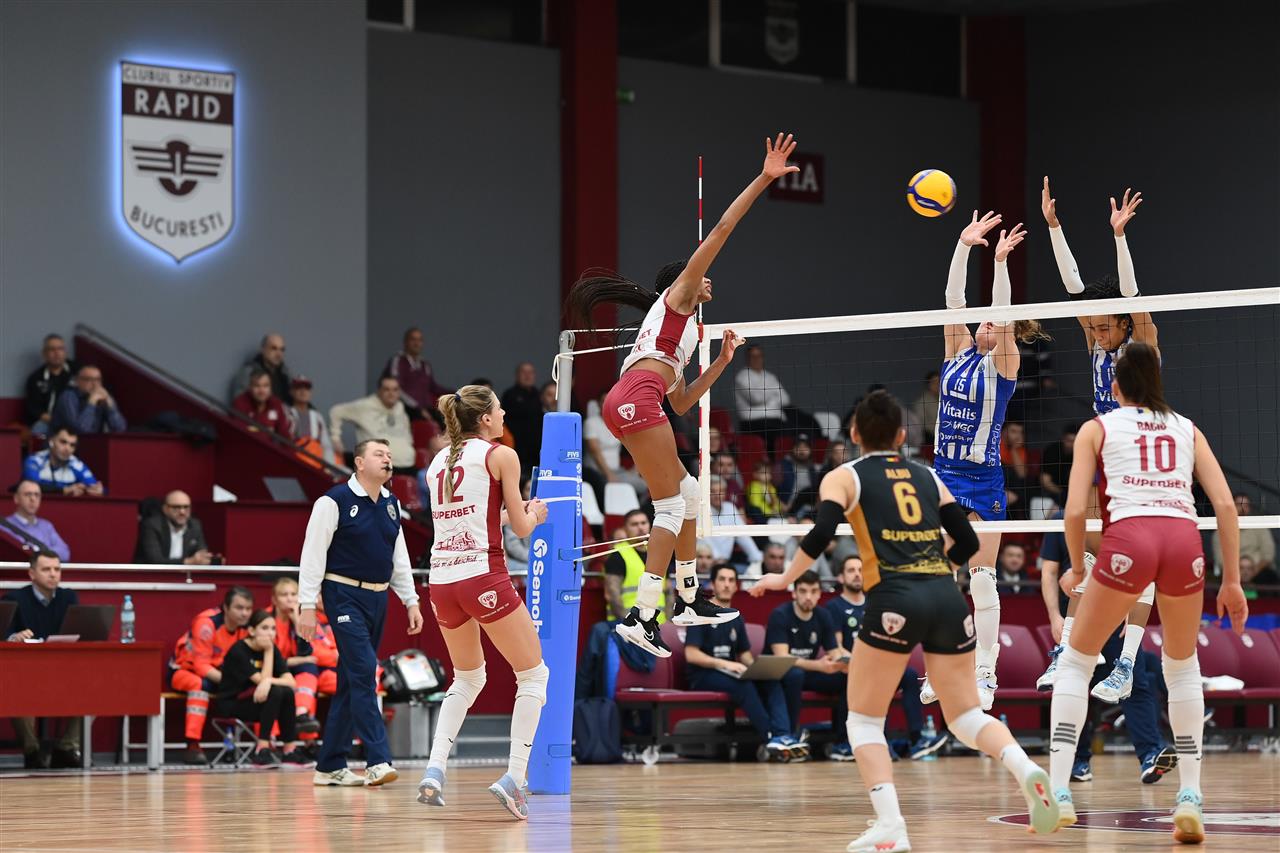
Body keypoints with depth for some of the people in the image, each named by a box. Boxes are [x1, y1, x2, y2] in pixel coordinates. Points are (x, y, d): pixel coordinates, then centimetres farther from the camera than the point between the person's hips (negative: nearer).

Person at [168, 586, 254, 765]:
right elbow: (201, 666, -28)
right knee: (200, 684, -39)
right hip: (185, 669, -6)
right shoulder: (207, 623, -27)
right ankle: (192, 746, -42)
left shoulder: (247, 626, -8)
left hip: (218, 672, 6)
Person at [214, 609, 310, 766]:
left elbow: (291, 682, -10)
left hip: (256, 701, 6)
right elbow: (262, 679, -22)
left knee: (287, 692, -21)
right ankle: (262, 750, -29)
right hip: (229, 705, -6)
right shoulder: (239, 651, -16)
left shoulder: (272, 649, 2)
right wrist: (268, 652, -17)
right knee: (275, 692, -28)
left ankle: (290, 750, -16)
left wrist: (269, 681, -29)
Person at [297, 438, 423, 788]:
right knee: (363, 671, -17)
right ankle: (378, 762, -21)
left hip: (377, 598, 7)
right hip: (345, 597, -7)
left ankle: (329, 767, 14)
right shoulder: (335, 501, -9)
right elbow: (313, 554, -11)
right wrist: (307, 605, -15)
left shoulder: (391, 504, 12)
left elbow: (399, 557, 19)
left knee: (352, 682, 9)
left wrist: (411, 601, 14)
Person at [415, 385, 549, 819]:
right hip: (483, 576, -6)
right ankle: (514, 776, -7)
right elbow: (521, 528, 1)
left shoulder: (439, 462, 16)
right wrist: (534, 513, 22)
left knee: (468, 678, 25)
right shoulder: (501, 456, -1)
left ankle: (434, 770, 9)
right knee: (533, 674, 6)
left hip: (441, 579, 6)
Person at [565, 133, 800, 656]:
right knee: (672, 506, -8)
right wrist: (764, 179, 4)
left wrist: (721, 363, 31)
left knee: (688, 492, 20)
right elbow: (721, 231, 4)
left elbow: (681, 403, 31)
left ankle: (688, 601, 25)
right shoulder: (678, 294, 13)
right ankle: (642, 617, -15)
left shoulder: (679, 326, 33)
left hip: (629, 405, 9)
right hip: (637, 398, -9)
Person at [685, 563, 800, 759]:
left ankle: (783, 736, -40)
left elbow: (745, 654, 20)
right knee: (744, 684, -36)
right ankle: (771, 739, -37)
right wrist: (724, 664, -23)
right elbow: (691, 655, -12)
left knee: (771, 681, -23)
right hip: (703, 677, -6)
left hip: (731, 674, 6)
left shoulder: (736, 619, 19)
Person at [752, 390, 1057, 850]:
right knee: (966, 715, 12)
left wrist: (784, 578, 6)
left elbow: (822, 533, -6)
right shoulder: (927, 477, 21)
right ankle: (1026, 770, -17)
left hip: (893, 602, -4)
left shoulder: (843, 478, 10)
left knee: (864, 720, 9)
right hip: (947, 599, 4)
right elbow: (967, 542, 17)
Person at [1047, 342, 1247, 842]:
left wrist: (1076, 569, 22)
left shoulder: (1098, 428, 18)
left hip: (1128, 539, -2)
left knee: (1076, 661, 14)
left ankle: (1058, 792, 2)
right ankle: (1190, 799, 13)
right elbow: (1225, 505, 12)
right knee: (1182, 666, 23)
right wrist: (1231, 580, 15)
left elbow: (1076, 510, 7)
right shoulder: (1187, 429, 24)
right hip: (1185, 540, 2)